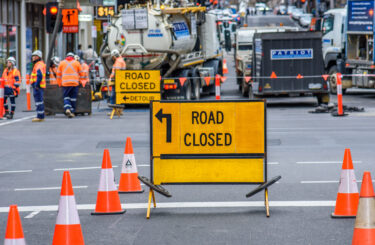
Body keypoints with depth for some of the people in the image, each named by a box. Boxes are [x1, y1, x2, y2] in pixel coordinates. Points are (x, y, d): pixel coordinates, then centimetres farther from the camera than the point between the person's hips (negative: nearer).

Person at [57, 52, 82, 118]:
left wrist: (59, 84, 19)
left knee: (66, 97, 3)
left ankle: (67, 109, -21)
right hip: (75, 83, 0)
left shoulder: (62, 63, 12)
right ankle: (72, 112, 6)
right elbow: (81, 73, 13)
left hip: (65, 83, 0)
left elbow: (59, 74, 13)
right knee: (73, 98, 7)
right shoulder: (76, 63, 10)